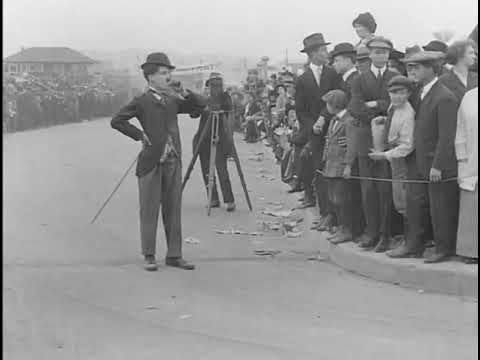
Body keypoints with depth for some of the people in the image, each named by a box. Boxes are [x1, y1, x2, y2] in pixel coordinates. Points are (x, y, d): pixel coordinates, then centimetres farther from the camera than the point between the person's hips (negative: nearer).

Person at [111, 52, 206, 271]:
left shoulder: (173, 101, 12)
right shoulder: (142, 102, -4)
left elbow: (201, 105, 16)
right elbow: (116, 121, -9)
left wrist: (186, 95, -1)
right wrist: (139, 135, -10)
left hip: (173, 162, 5)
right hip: (151, 162, -5)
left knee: (173, 210, 8)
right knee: (149, 211, 2)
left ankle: (174, 255, 15)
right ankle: (149, 257, 10)